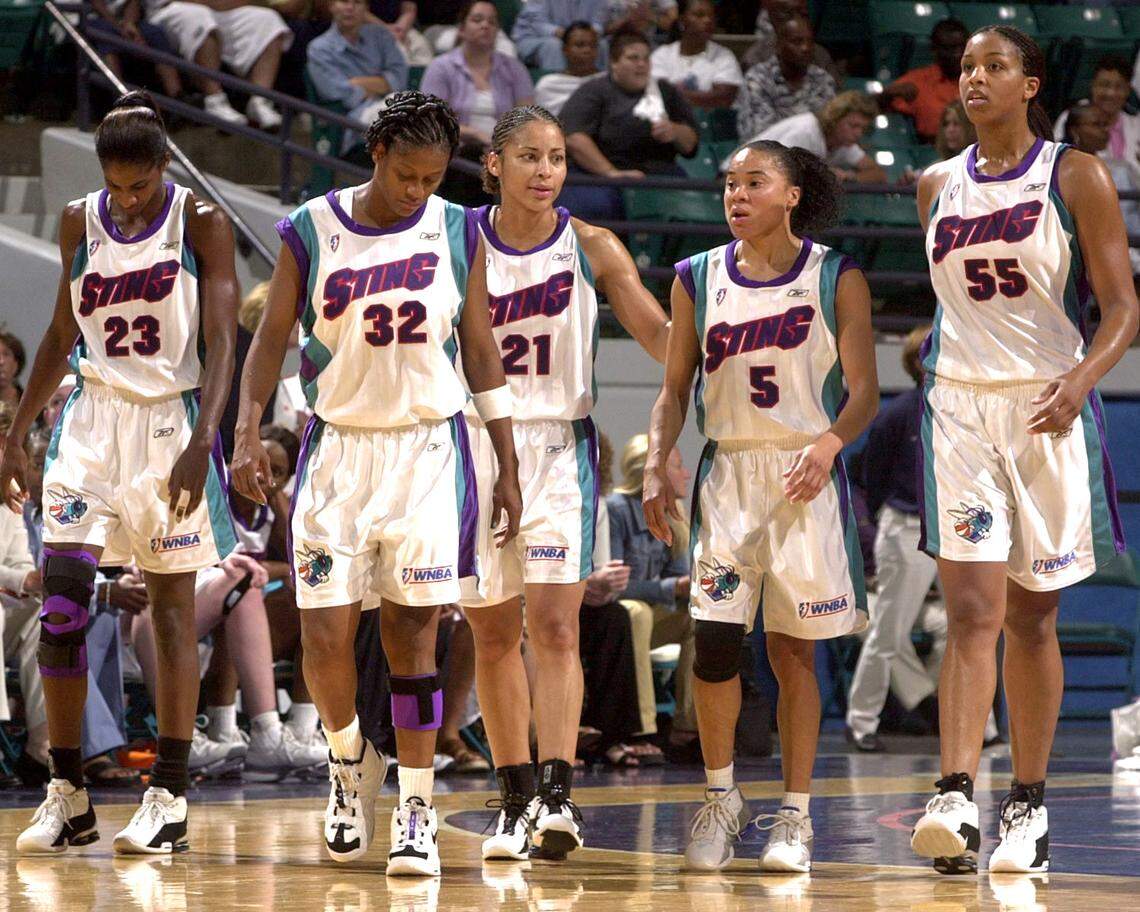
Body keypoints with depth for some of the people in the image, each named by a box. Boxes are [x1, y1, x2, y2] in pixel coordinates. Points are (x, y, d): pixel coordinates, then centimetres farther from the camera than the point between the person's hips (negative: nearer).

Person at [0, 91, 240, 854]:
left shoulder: (201, 224, -6)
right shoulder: (80, 223, 6)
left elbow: (221, 344, -11)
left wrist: (202, 441, -24)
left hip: (171, 420, -3)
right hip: (93, 419, 3)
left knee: (173, 603, 1)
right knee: (62, 598, -7)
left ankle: (171, 797, 5)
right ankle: (68, 797, -1)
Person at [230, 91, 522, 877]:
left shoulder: (456, 233, 1)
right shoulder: (312, 231, -3)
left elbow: (481, 351, 6)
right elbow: (272, 339, 2)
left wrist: (508, 466, 6)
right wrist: (249, 434, -11)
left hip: (428, 451, 0)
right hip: (338, 449, 0)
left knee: (413, 633, -3)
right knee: (325, 636, -5)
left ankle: (417, 812, 4)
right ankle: (351, 761, 23)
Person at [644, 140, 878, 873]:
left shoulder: (837, 278, -1)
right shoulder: (698, 279, 7)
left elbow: (864, 391, -4)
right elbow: (676, 387, 11)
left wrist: (829, 445, -23)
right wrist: (657, 468, -3)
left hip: (806, 478, -2)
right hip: (728, 474, 2)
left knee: (794, 651, 1)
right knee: (714, 642, -9)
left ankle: (795, 814, 10)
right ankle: (721, 796, 10)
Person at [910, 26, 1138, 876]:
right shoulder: (939, 186, 9)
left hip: (1049, 412, -2)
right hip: (960, 407, 2)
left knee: (1032, 618, 6)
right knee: (972, 612, -11)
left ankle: (1029, 804, 16)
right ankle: (956, 800, -21)